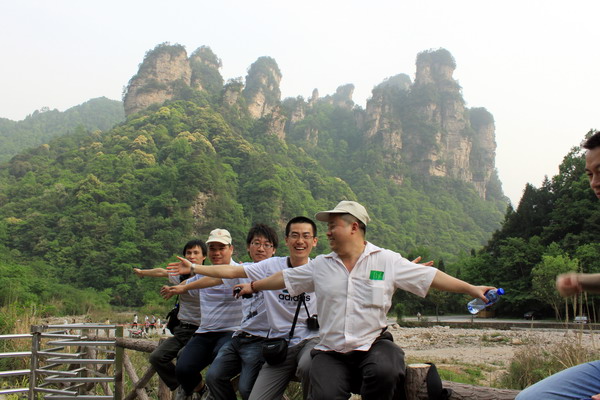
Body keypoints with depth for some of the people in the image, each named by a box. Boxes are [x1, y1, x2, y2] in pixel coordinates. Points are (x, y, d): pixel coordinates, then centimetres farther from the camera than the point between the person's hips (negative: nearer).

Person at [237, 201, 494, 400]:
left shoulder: (388, 261, 2)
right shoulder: (321, 265, 11)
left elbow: (431, 277, -1)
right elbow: (285, 278, 21)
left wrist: (471, 289, -7)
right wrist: (253, 286, 29)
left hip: (373, 345, -1)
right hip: (331, 353, 2)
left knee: (385, 371, -33)